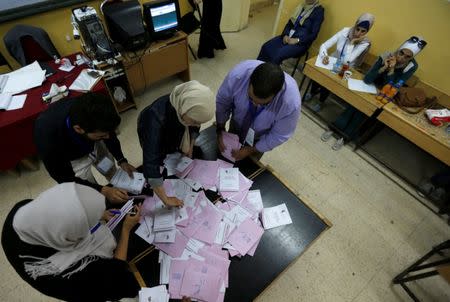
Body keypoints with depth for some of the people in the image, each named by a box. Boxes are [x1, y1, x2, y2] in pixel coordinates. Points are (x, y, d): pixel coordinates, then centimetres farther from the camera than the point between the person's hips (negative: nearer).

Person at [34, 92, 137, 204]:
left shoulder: (86, 109, -35)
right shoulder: (48, 137, -42)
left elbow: (109, 133, -11)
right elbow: (64, 178, -24)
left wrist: (121, 160, -18)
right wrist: (103, 190, -33)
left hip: (94, 144, 3)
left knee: (113, 174, 20)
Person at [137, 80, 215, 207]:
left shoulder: (189, 106, -35)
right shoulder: (157, 118, -50)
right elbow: (150, 166, -51)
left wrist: (190, 146, -9)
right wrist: (166, 200, -48)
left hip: (174, 134, 4)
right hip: (152, 137, -4)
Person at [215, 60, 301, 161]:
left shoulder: (291, 102, -41)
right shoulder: (238, 74, -38)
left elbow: (279, 135, -23)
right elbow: (222, 101, -18)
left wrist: (251, 150, -18)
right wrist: (220, 129, -18)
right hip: (236, 124, 2)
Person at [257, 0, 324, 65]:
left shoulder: (319, 11, -6)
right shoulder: (301, 6, 12)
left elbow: (313, 35, -12)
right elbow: (290, 22, 13)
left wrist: (297, 40, -21)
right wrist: (285, 35, -6)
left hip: (301, 42, -6)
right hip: (289, 36, 7)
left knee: (278, 54, -31)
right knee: (266, 47, -14)